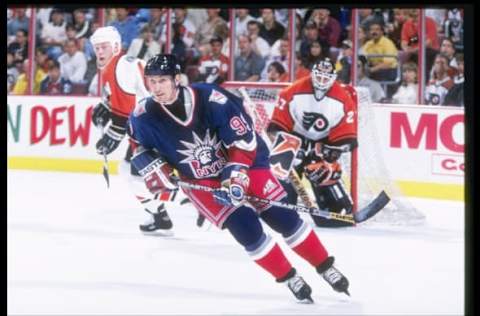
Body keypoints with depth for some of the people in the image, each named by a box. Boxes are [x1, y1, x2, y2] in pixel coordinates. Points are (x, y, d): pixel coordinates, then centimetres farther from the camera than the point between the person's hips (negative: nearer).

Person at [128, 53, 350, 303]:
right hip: (199, 180, 1)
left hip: (242, 163, -1)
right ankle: (290, 279, 0)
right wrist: (153, 169, -8)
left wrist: (236, 174, -25)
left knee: (282, 216, -3)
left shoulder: (209, 97, -27)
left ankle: (326, 267, 12)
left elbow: (243, 137, -19)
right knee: (245, 227, -15)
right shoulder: (144, 115, -19)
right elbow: (138, 145, 5)